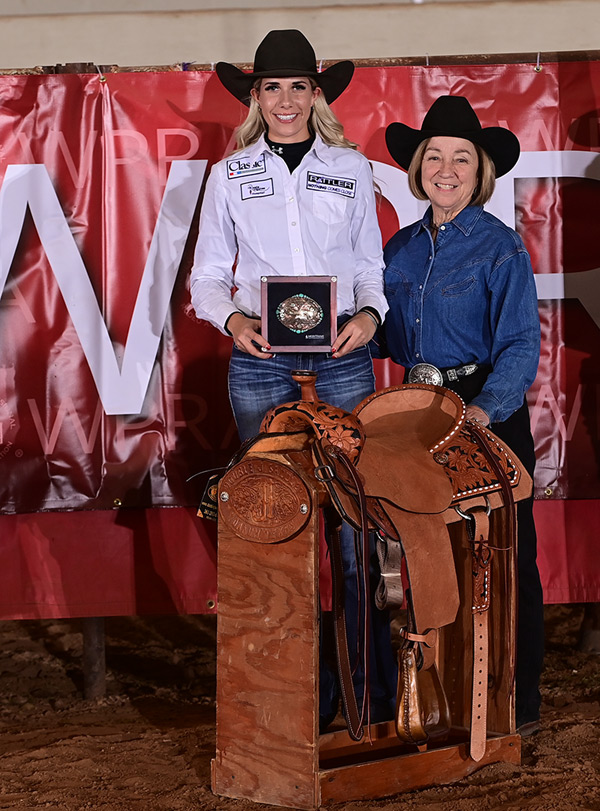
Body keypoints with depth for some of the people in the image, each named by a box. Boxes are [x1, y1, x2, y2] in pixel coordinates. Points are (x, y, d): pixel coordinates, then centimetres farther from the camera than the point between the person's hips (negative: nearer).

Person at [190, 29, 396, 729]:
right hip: (260, 361, 0)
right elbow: (207, 274, 11)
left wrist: (370, 313, -5)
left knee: (356, 523, -4)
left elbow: (372, 264, 15)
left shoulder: (351, 169, 11)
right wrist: (232, 319, -9)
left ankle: (373, 689, 4)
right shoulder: (230, 175, 10)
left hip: (343, 357, 0)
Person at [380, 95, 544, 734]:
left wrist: (484, 408, -31)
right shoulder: (402, 247, 9)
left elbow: (520, 346, -16)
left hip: (489, 413, -5)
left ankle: (519, 699, 12)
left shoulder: (500, 248, -9)